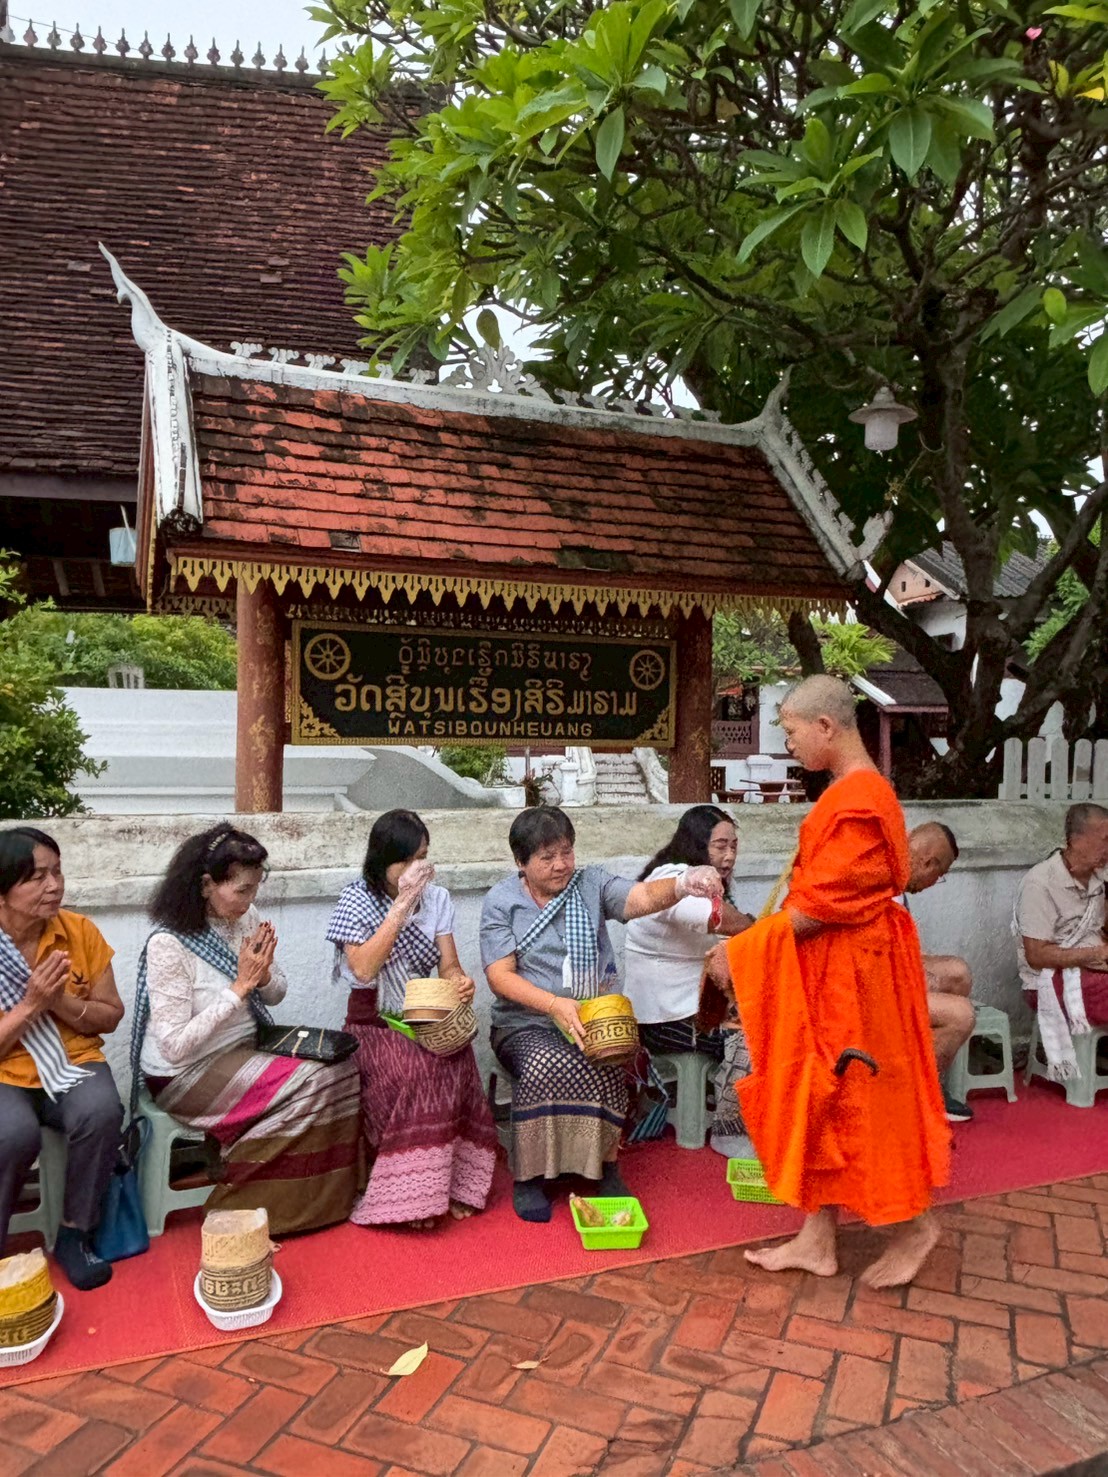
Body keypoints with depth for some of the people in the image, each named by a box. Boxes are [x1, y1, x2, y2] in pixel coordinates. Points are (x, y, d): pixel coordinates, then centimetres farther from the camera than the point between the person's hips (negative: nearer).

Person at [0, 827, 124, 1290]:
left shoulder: (81, 932, -4)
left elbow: (110, 1017, 2)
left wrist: (60, 1001, -16)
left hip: (72, 1063, 2)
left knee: (102, 1112, -29)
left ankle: (74, 1234, -7)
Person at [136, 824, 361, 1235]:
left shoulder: (245, 918, 0)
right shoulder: (168, 944, -21)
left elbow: (276, 994, 11)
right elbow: (175, 1047, -23)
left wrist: (264, 975, -13)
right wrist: (240, 986, -24)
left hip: (246, 1048, 7)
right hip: (186, 1075, -7)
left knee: (342, 1067, -13)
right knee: (311, 1085, -22)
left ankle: (333, 1196, 1)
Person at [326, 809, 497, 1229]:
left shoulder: (437, 898, 8)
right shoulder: (357, 900, -4)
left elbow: (449, 965, 5)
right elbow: (363, 969, -18)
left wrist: (460, 983, -19)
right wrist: (402, 904, -20)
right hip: (376, 1023, -3)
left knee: (456, 1065, -28)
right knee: (411, 1071, -32)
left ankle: (450, 1183, -15)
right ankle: (412, 1193, -18)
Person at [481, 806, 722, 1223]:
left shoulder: (591, 884, 6)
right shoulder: (501, 902, 1)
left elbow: (642, 897, -13)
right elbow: (499, 976, -8)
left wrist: (681, 884, -36)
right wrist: (554, 1004, -24)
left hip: (593, 1018, 2)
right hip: (525, 1023, -1)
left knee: (607, 1067, -30)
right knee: (548, 1064, -33)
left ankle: (605, 1163, -7)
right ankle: (528, 1174, -13)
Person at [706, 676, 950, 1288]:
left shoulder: (858, 802, -23)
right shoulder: (849, 791, 9)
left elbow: (822, 905, -23)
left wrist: (742, 950, -17)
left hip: (854, 973, -10)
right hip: (825, 970, 10)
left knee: (861, 1099, 6)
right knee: (820, 1098, 14)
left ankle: (914, 1225, 28)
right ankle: (817, 1239, 26)